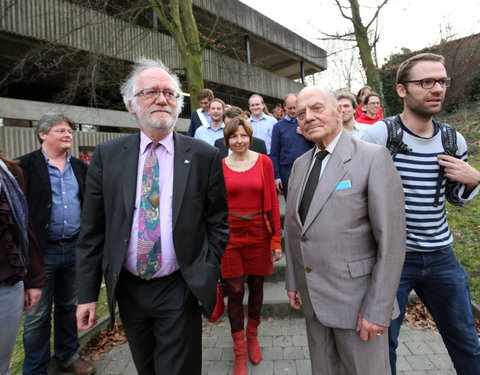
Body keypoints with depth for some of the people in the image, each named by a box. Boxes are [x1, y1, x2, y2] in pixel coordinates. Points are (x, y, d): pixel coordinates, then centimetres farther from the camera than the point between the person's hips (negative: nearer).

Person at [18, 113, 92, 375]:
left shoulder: (80, 166, 9)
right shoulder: (26, 165, -6)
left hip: (76, 248, 5)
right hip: (41, 250, -4)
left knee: (69, 306, 19)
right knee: (38, 314, 9)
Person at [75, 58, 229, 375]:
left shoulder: (204, 156, -7)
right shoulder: (107, 156, -2)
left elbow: (218, 223, -1)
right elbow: (92, 230, 1)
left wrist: (208, 276, -4)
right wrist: (87, 293, 2)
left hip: (180, 290, -2)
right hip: (128, 288, 3)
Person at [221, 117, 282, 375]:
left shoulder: (264, 162, -2)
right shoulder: (219, 165, -2)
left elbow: (272, 202, -1)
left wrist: (276, 238, -3)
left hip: (258, 232, 1)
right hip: (229, 233, 0)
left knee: (256, 286, 15)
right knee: (235, 291, 5)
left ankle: (252, 336, 42)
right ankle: (239, 351, 27)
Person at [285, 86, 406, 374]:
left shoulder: (374, 158, -13)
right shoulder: (300, 164, 7)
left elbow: (391, 239, -16)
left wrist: (377, 310, -16)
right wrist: (293, 281, 10)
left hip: (356, 297, -5)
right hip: (311, 296, 6)